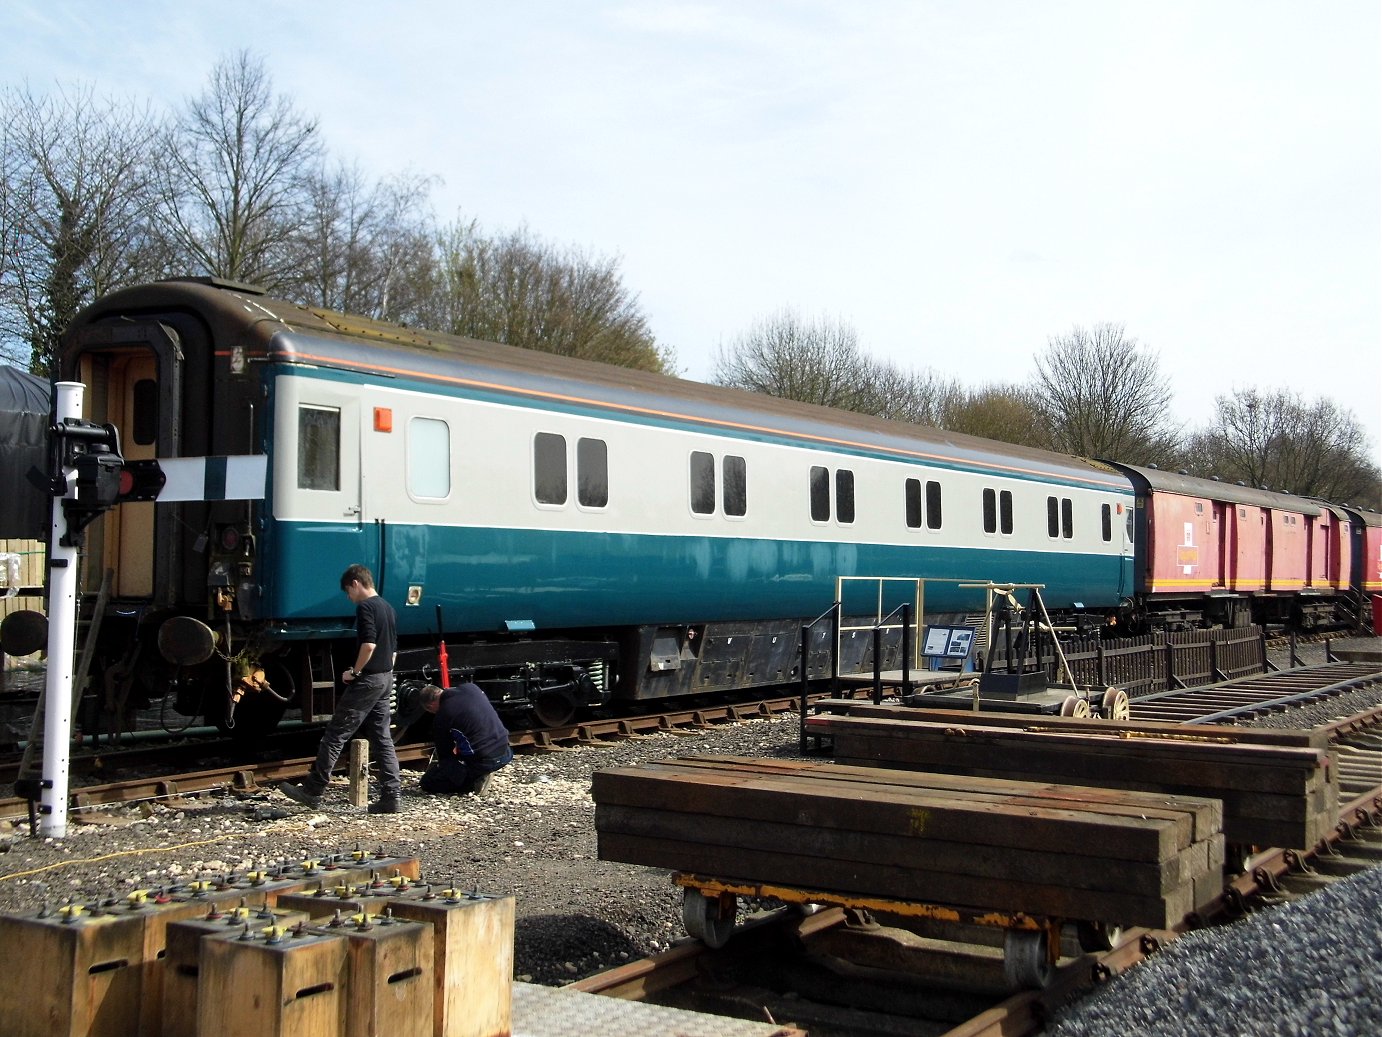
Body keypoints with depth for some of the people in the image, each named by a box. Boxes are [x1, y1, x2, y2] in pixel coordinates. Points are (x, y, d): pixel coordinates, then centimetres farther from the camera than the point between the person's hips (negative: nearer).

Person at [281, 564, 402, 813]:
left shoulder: (365, 607, -12)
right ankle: (390, 797, 4)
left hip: (367, 681, -9)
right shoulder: (388, 608, 16)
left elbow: (369, 644, -23)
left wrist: (355, 671, -12)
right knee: (382, 739, 8)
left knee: (335, 734, -2)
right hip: (386, 679, 9)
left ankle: (312, 790, 3)